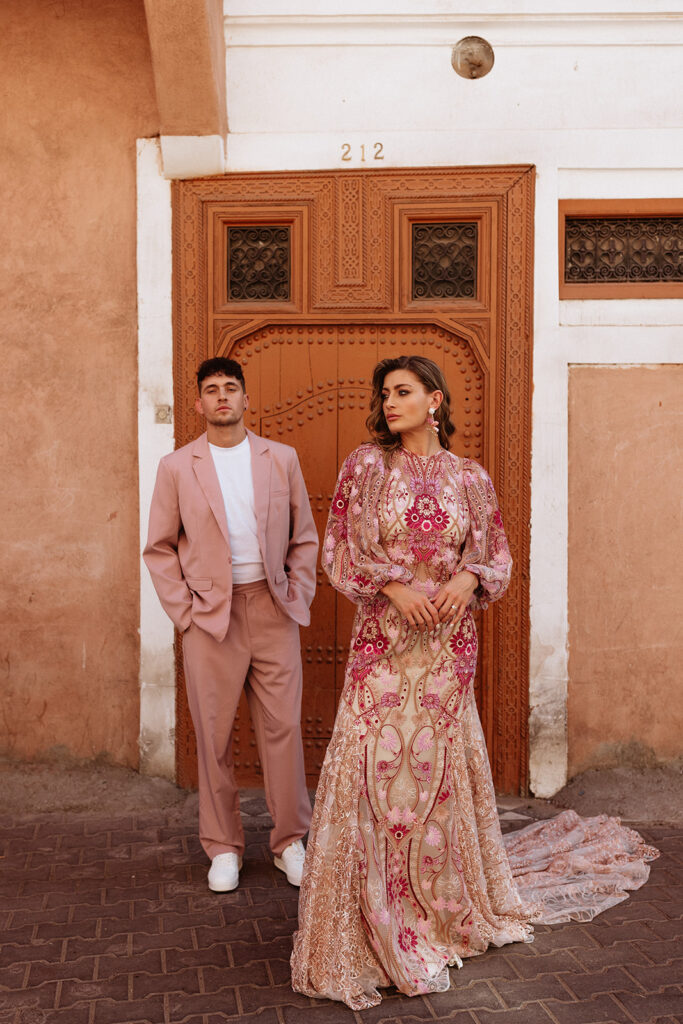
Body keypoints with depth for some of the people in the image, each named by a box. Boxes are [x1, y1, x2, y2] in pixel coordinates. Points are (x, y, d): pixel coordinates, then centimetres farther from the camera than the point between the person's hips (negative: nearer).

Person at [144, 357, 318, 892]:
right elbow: (160, 548, 6)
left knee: (283, 728, 3)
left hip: (273, 609, 1)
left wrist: (298, 598, 2)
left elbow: (305, 537, 11)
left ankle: (290, 841, 18)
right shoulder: (177, 467, 3)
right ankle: (224, 847, 19)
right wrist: (184, 610, -2)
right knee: (214, 735, 4)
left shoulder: (282, 458, 6)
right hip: (211, 613, -1)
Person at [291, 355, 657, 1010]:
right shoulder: (365, 466, 0)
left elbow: (498, 555, 10)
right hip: (382, 637, -1)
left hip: (448, 639, 1)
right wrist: (393, 586, -15)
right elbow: (337, 551, -2)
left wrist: (469, 577, -11)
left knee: (439, 763, 9)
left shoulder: (470, 478, 5)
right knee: (376, 764, -3)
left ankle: (442, 903, 28)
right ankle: (377, 920, 12)